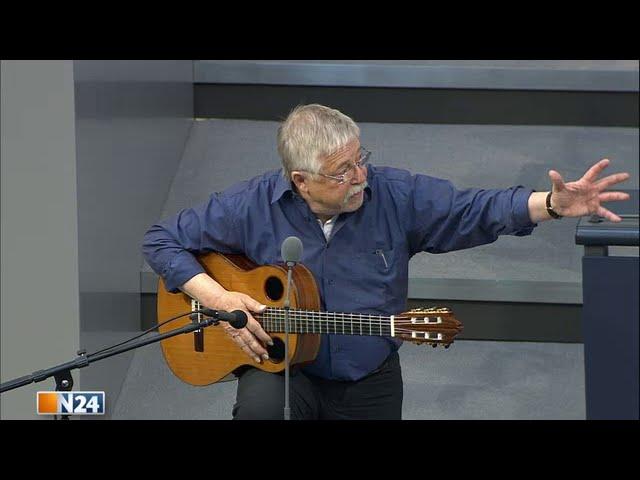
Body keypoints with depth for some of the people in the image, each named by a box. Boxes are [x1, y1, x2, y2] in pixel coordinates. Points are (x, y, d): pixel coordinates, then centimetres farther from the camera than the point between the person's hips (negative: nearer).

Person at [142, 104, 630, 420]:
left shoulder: (395, 195, -9)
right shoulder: (252, 206, -13)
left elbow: (475, 211, -11)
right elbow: (164, 240, -5)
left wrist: (555, 204, -28)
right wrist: (219, 299, -19)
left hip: (369, 383, 3)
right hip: (282, 369, -3)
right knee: (260, 409, -38)